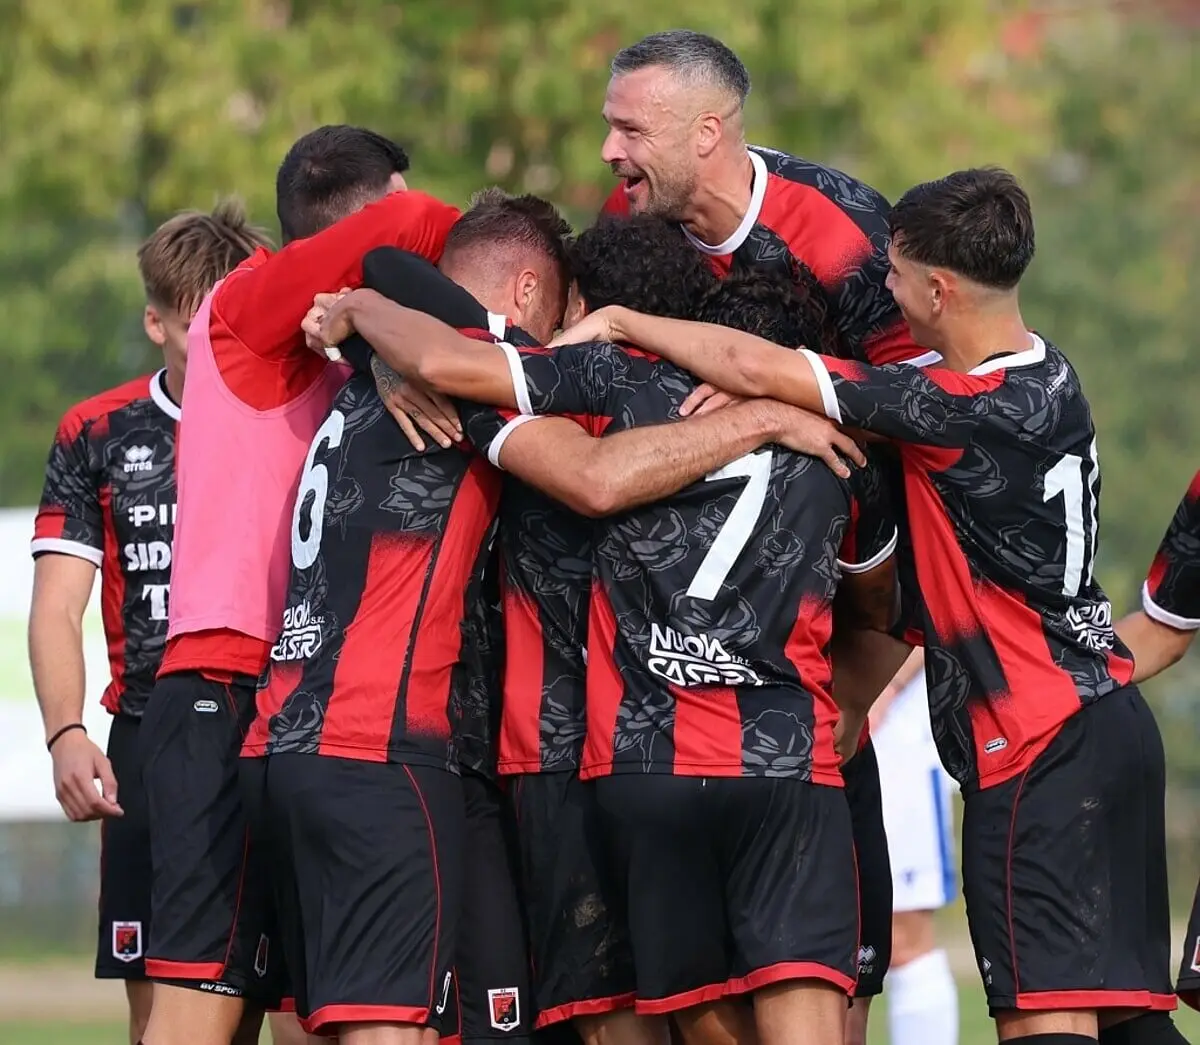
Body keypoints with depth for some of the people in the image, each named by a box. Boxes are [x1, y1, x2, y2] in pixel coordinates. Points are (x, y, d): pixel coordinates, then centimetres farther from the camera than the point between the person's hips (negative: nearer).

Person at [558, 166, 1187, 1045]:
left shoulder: (973, 410, -19)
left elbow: (755, 367, -18)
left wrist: (620, 323, -5)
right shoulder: (1042, 374, 9)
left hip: (1039, 753, -10)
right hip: (1106, 718, 10)